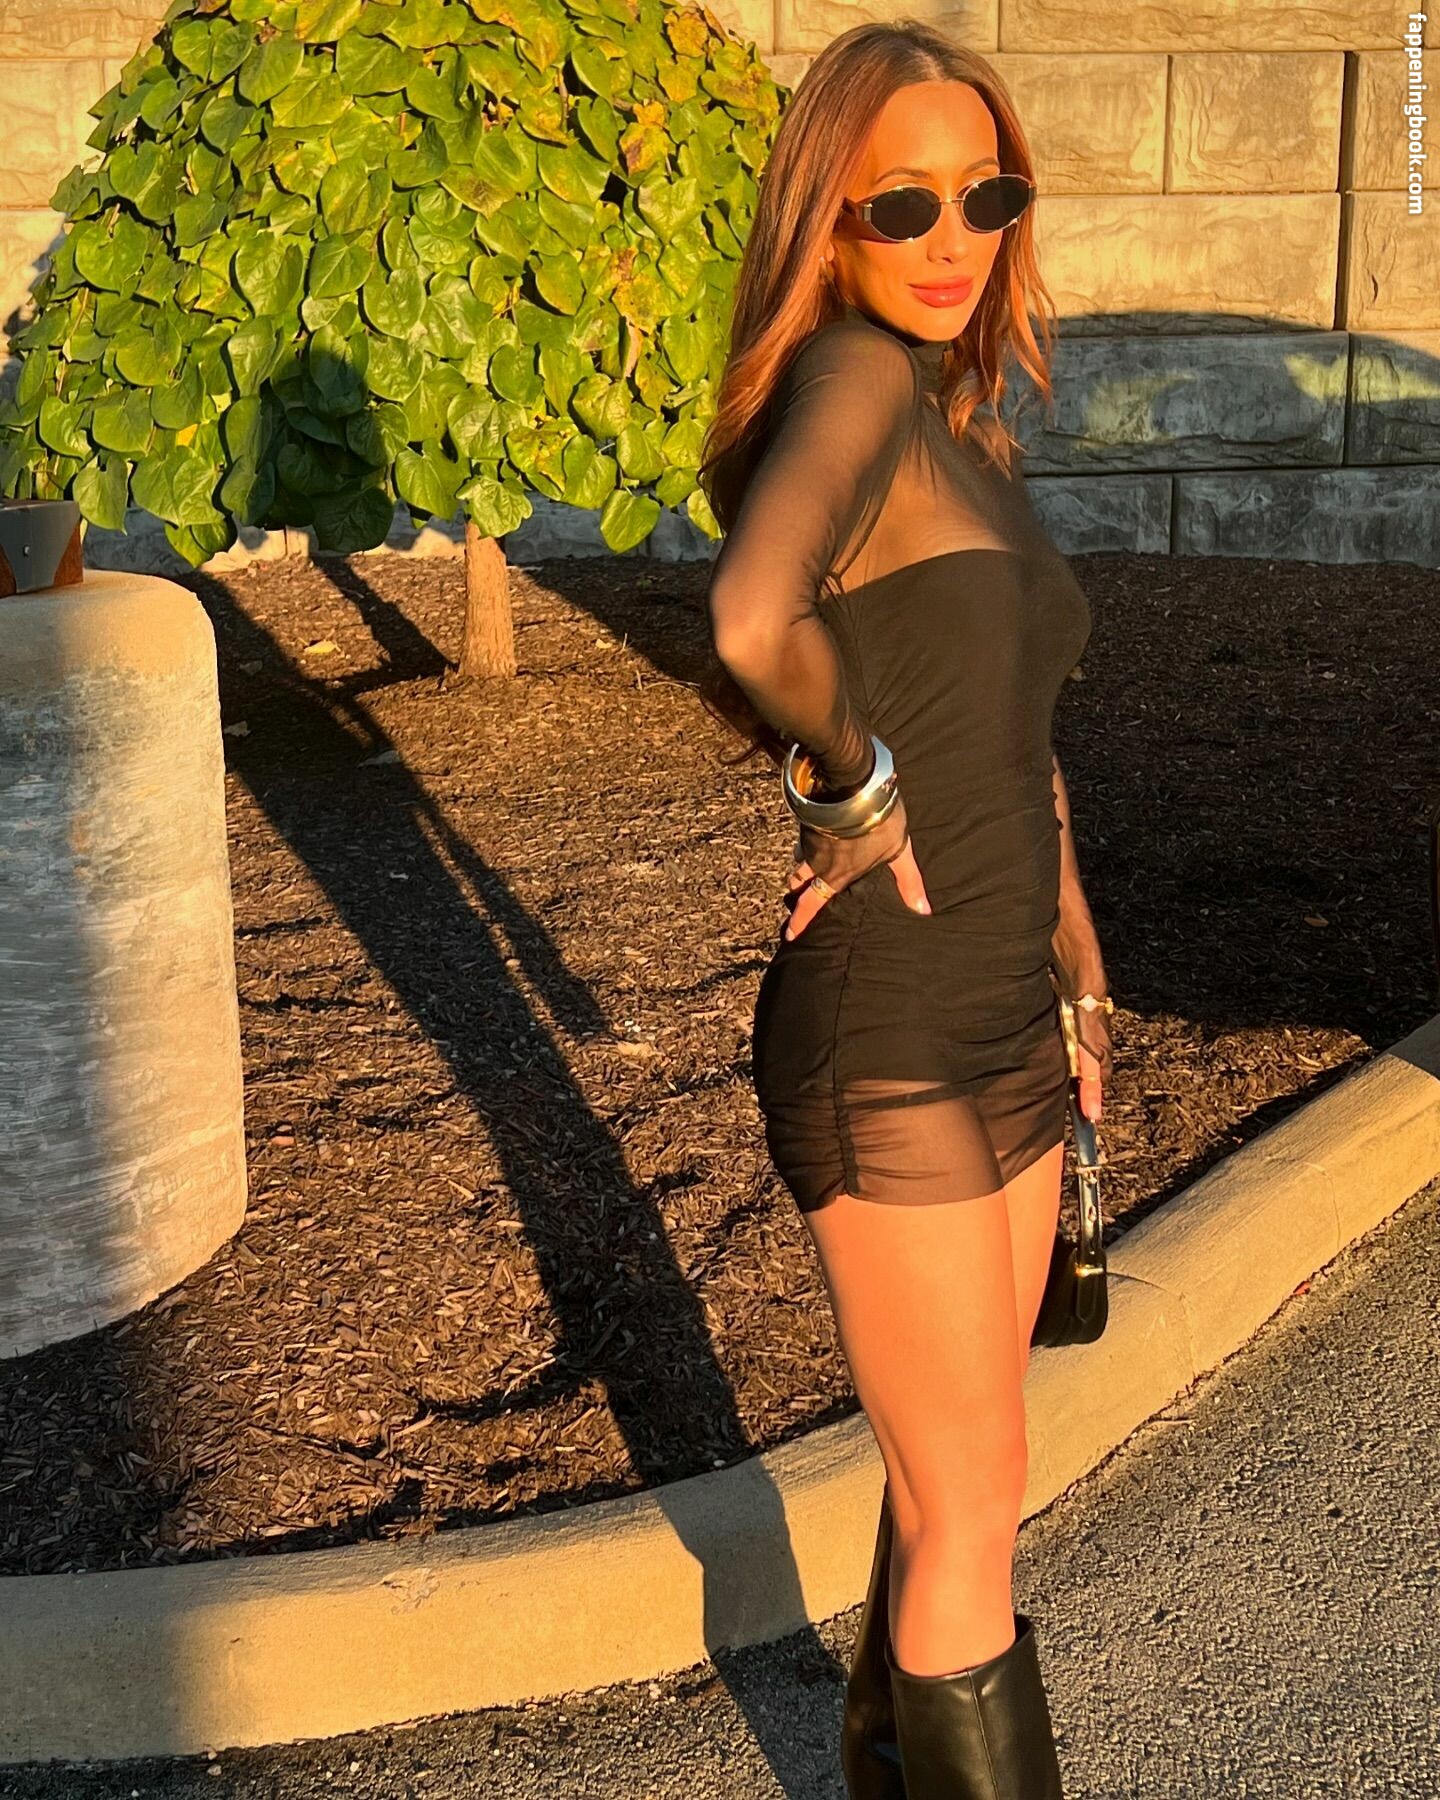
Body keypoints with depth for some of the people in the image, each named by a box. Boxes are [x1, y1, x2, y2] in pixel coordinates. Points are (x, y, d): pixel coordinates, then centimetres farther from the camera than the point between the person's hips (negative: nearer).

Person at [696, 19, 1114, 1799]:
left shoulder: (973, 441, 11)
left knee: (963, 1478, 25)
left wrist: (1080, 987, 22)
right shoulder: (853, 375, -15)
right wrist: (854, 787, -20)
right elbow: (754, 619, -38)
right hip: (885, 1060, -9)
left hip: (1005, 1033, 9)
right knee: (973, 1524, 5)